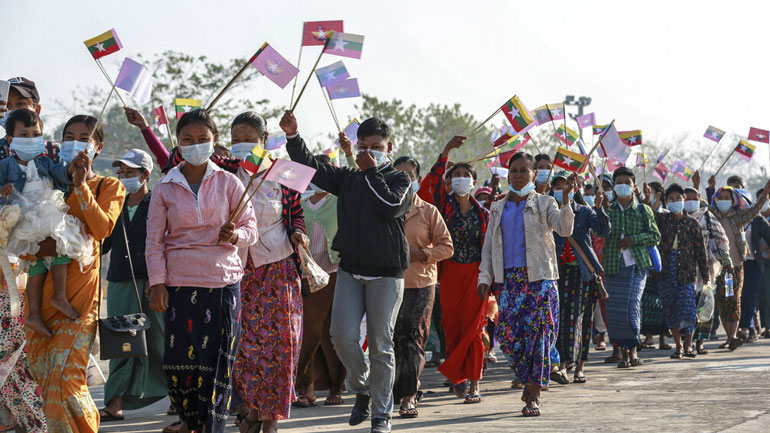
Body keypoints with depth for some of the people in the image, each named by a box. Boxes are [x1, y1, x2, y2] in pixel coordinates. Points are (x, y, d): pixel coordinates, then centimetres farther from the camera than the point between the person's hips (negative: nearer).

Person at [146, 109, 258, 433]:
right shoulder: (165, 188, 6)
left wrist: (234, 236, -16)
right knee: (179, 356, -2)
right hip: (180, 283, 0)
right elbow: (154, 240, 7)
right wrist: (156, 282, -2)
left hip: (222, 282, 0)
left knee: (218, 358, -2)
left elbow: (250, 228, 6)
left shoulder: (228, 183, 5)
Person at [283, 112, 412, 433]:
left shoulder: (400, 180, 2)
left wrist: (371, 172, -12)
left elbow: (390, 205, -18)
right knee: (343, 335, -7)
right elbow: (313, 169, 3)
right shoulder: (348, 178, 12)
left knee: (381, 343, -2)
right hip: (350, 268, 4)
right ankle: (362, 388, 19)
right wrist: (293, 138, -10)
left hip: (386, 273, -3)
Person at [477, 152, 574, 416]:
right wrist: (485, 277, 6)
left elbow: (565, 229, -12)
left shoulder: (544, 204, 4)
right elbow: (489, 246, 15)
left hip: (539, 277, -3)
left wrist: (565, 200, -25)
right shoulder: (498, 208, 16)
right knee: (507, 332, -5)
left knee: (536, 332, -8)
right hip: (509, 279, 3)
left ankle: (534, 396, -4)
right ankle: (529, 382, 17)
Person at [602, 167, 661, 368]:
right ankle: (623, 352, 8)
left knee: (631, 306, -12)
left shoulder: (643, 210, 7)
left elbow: (655, 236, 4)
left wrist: (633, 239, -9)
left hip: (636, 265, -2)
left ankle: (633, 351, -1)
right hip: (613, 266, 2)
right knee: (615, 310, -2)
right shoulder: (608, 209, 8)